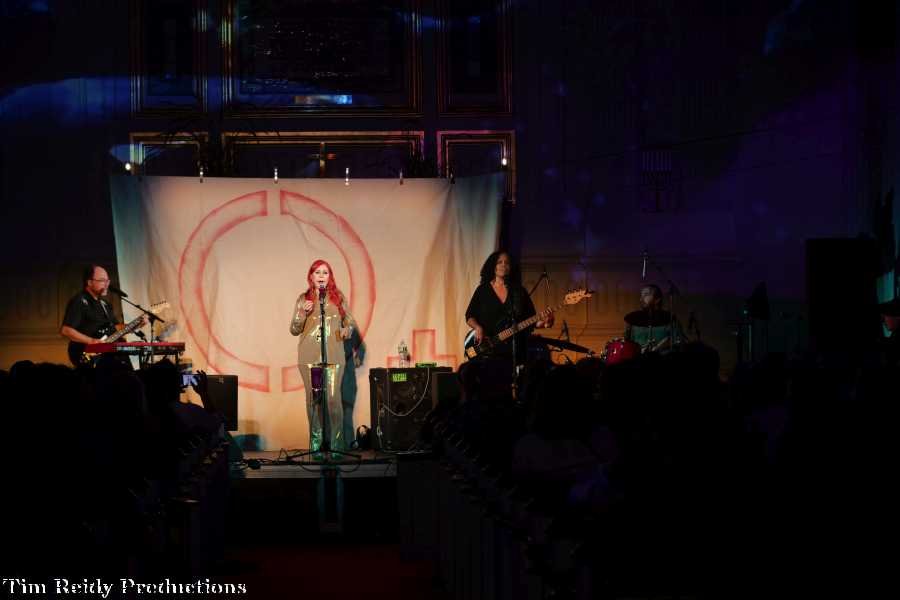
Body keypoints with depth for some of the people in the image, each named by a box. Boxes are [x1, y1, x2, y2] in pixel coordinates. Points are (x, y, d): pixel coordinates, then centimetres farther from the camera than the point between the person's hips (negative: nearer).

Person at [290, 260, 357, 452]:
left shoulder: (338, 297, 10)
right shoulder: (303, 299, 9)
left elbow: (350, 321, 16)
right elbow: (294, 330, 10)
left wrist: (347, 330, -6)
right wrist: (303, 313, -7)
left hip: (333, 356, -1)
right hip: (309, 357, 1)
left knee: (333, 398, -9)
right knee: (313, 399, -1)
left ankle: (336, 443, -3)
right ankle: (315, 443, 5)